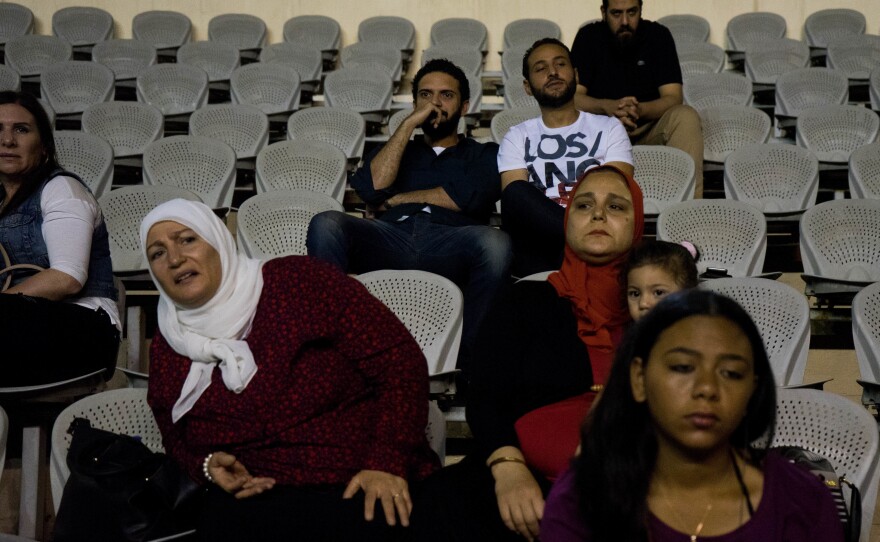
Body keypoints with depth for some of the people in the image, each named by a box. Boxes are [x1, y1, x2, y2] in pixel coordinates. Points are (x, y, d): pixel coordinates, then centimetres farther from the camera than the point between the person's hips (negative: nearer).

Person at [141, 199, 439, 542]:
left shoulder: (296, 282, -5)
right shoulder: (166, 349, 9)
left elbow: (399, 360, -7)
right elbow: (176, 439, 23)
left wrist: (388, 462, -16)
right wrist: (207, 465, -1)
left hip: (357, 488, -3)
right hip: (250, 500, 3)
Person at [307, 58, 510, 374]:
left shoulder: (484, 154, 27)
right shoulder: (397, 149, 34)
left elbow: (469, 197, 3)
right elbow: (371, 188, 10)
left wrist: (399, 198, 10)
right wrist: (409, 123, 13)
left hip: (450, 247, -2)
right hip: (391, 237, 2)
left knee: (495, 242, -37)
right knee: (326, 224, -28)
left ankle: (468, 359, -27)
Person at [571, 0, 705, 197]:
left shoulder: (658, 35, -4)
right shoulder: (589, 36, -4)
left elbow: (673, 98, -11)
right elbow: (573, 97, -12)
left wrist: (640, 110, -33)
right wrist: (607, 106, -33)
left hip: (650, 126, 1)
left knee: (686, 117, -29)